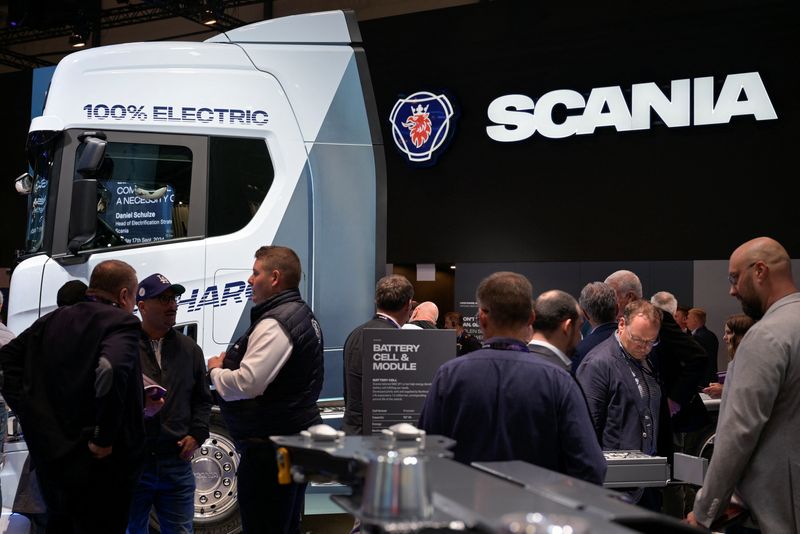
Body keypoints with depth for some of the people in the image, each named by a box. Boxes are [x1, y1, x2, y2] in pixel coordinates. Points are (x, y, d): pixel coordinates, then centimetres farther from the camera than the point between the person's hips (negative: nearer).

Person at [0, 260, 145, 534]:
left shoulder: (52, 320, 9)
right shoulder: (121, 323, -14)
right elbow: (111, 370, -32)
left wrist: (26, 410, 11)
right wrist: (104, 438, -23)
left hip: (48, 455, 7)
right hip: (99, 465, -7)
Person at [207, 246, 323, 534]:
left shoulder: (273, 325, -18)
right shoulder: (303, 314, 14)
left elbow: (246, 384, -26)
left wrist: (215, 370, -6)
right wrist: (230, 362, 10)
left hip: (270, 445, -11)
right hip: (297, 438, 11)